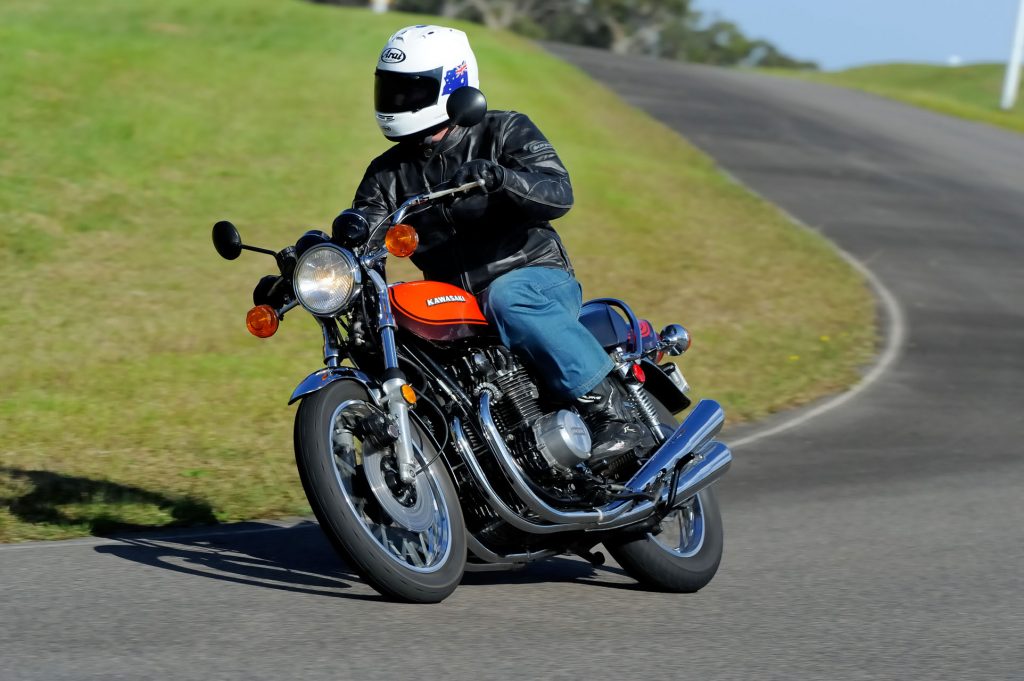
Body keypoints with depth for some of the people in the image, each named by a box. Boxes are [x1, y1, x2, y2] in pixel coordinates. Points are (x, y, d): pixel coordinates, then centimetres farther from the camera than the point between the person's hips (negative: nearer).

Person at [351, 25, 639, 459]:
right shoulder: (389, 174, 12)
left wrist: (498, 177, -36)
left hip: (538, 280, -5)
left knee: (506, 298, -38)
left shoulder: (505, 133, -1)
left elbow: (558, 194, -17)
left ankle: (611, 411, -37)